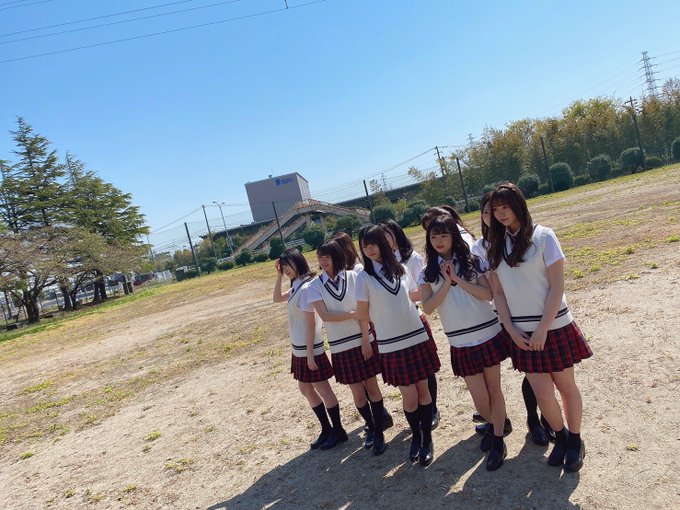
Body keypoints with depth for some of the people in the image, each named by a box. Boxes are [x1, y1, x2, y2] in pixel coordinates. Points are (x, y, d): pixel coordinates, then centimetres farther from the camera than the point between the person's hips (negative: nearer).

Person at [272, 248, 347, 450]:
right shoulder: (296, 286, 6)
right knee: (306, 390, 18)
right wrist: (279, 276, 8)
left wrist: (310, 353, -20)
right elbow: (277, 298, 21)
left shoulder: (305, 288, -20)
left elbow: (311, 323, -21)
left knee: (323, 390, 5)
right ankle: (326, 430, 31)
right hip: (299, 348, 10)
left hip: (309, 349, -10)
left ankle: (338, 431, 21)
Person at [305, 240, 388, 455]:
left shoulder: (353, 277, -4)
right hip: (341, 347, 1)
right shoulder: (315, 286, -3)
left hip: (365, 340, 0)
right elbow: (324, 315, -11)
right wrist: (354, 314, -14)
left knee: (372, 387, 7)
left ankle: (379, 433, 24)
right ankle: (370, 427, 34)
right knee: (358, 393, 10)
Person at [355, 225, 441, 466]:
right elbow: (362, 313, -1)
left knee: (423, 389, 8)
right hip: (391, 345, -3)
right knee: (409, 396, 1)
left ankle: (427, 439, 26)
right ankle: (416, 437, 27)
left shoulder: (400, 269, 3)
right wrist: (365, 341, 3)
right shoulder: (364, 277, -7)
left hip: (417, 337, 3)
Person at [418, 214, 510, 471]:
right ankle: (493, 424, 36)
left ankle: (498, 441, 25)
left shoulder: (473, 261, -1)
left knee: (494, 389, 8)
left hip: (489, 334, 0)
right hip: (461, 343, 1)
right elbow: (428, 308, -8)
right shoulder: (427, 273, 2)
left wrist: (458, 279, -16)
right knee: (480, 398, 4)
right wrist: (446, 283, -15)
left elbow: (488, 294, -10)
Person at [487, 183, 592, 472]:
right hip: (522, 333, 3)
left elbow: (557, 287, -11)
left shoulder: (542, 236, -8)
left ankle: (575, 440, 34)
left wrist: (542, 329, -15)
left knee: (565, 386, 11)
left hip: (553, 327, -3)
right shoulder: (496, 245, 4)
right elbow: (498, 291, 5)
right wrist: (511, 329, -4)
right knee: (542, 394, 5)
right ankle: (560, 437, 32)